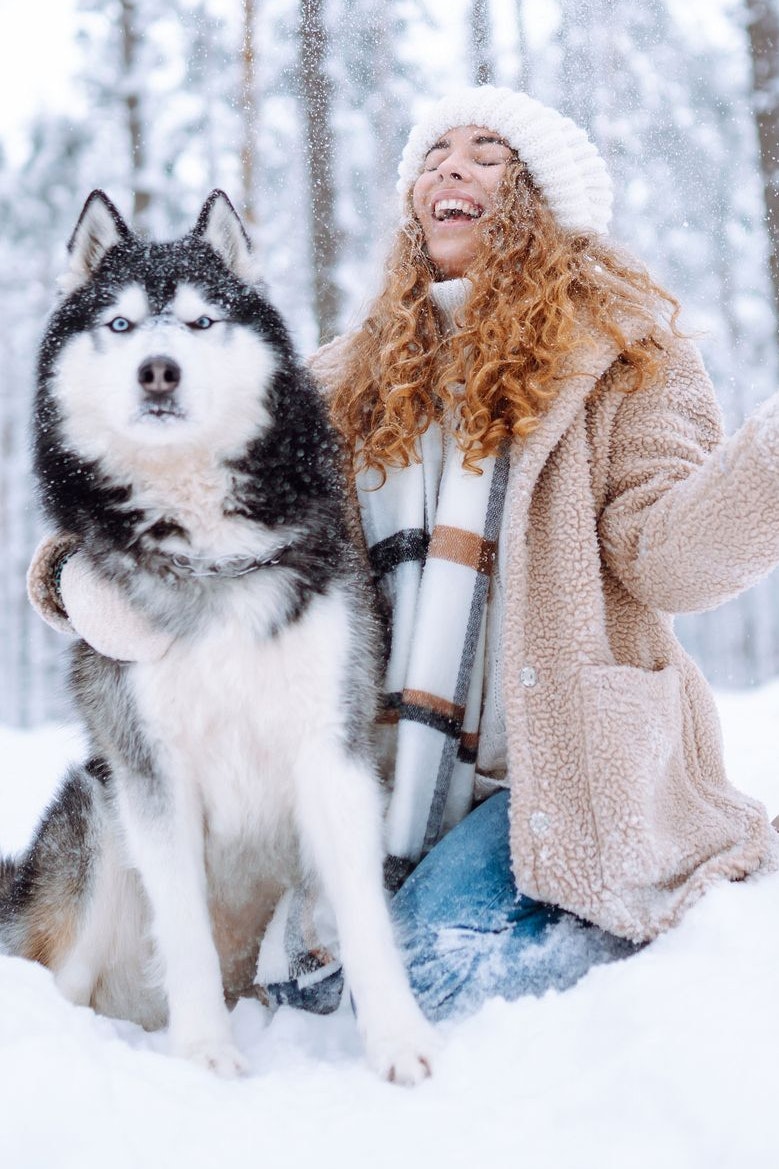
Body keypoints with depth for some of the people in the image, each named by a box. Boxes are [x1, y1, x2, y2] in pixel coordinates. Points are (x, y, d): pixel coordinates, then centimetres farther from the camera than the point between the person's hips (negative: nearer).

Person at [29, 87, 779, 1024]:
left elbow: (664, 553, -11)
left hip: (562, 752, -3)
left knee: (433, 965, -22)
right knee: (298, 966, -13)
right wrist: (80, 568, -11)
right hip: (389, 770, 4)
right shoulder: (356, 375, 13)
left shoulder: (612, 345, 1)